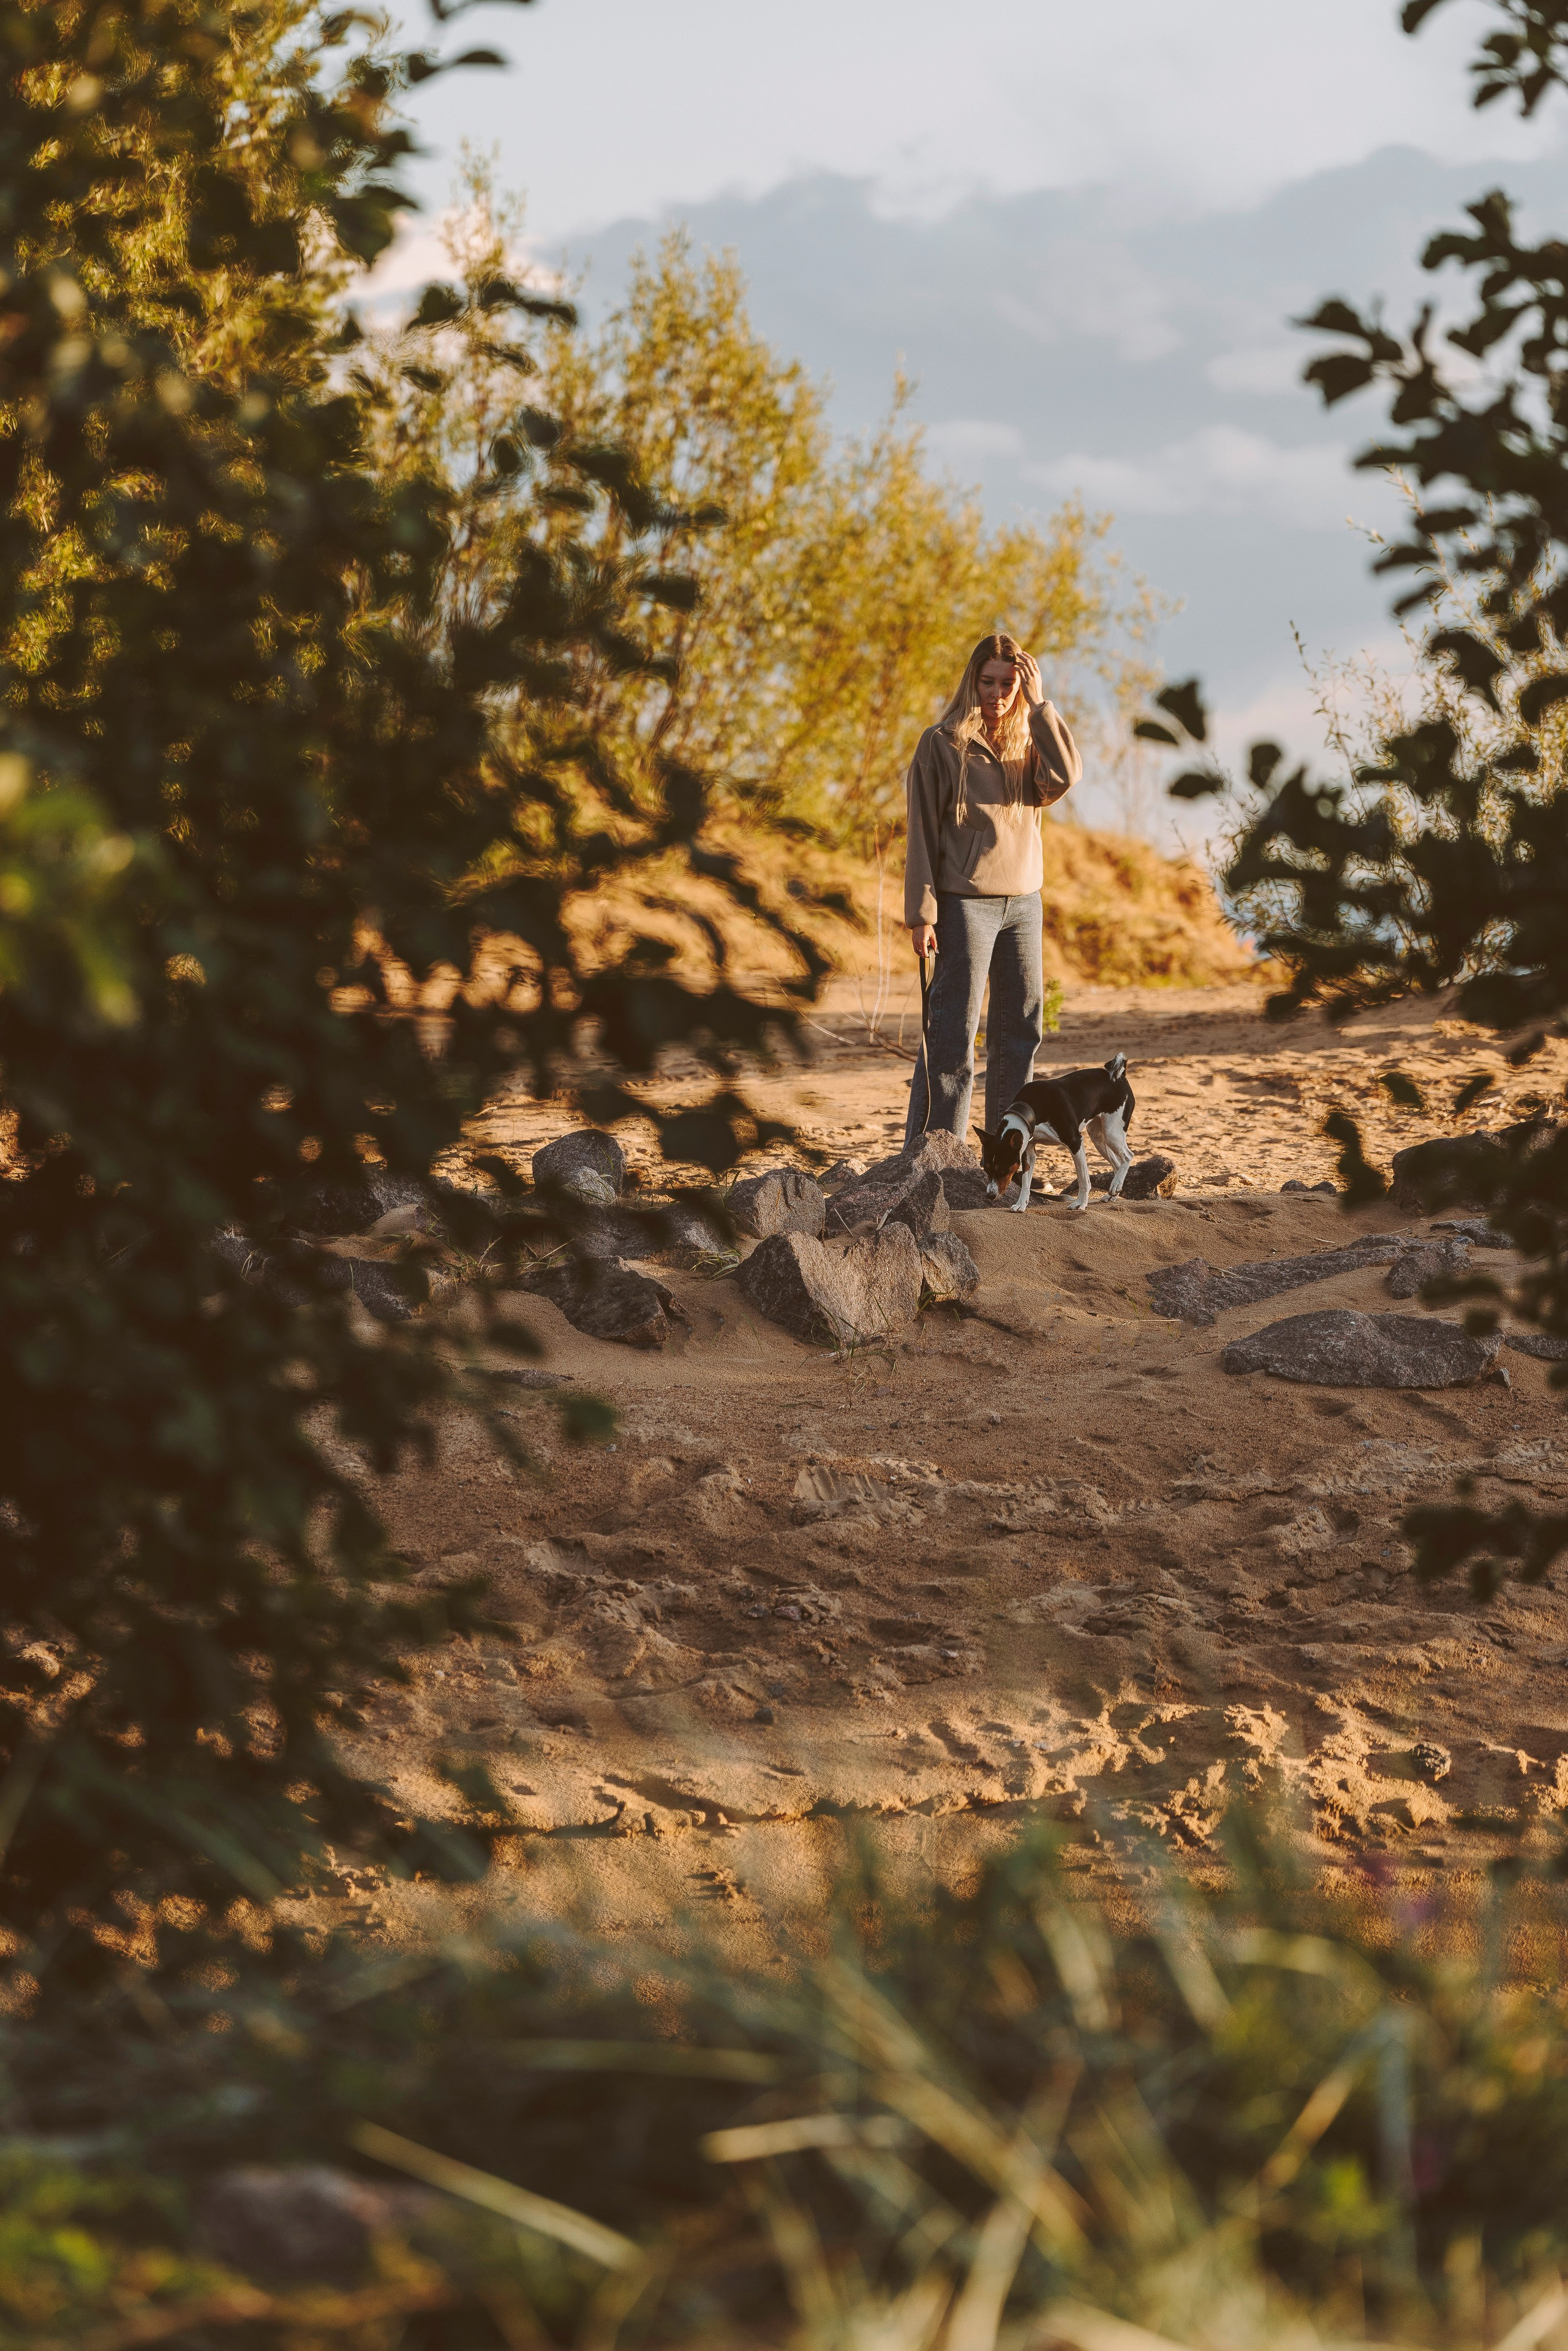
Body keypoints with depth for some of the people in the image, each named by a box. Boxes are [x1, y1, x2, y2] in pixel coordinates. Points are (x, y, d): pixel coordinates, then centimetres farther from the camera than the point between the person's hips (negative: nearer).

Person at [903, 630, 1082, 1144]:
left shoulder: (1029, 743, 11)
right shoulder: (942, 743, -3)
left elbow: (1065, 776, -11)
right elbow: (922, 832, -5)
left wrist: (1039, 705, -8)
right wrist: (922, 913, -11)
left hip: (1023, 903, 6)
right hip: (966, 903, -6)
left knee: (1022, 1033, 7)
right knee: (952, 1037, -8)